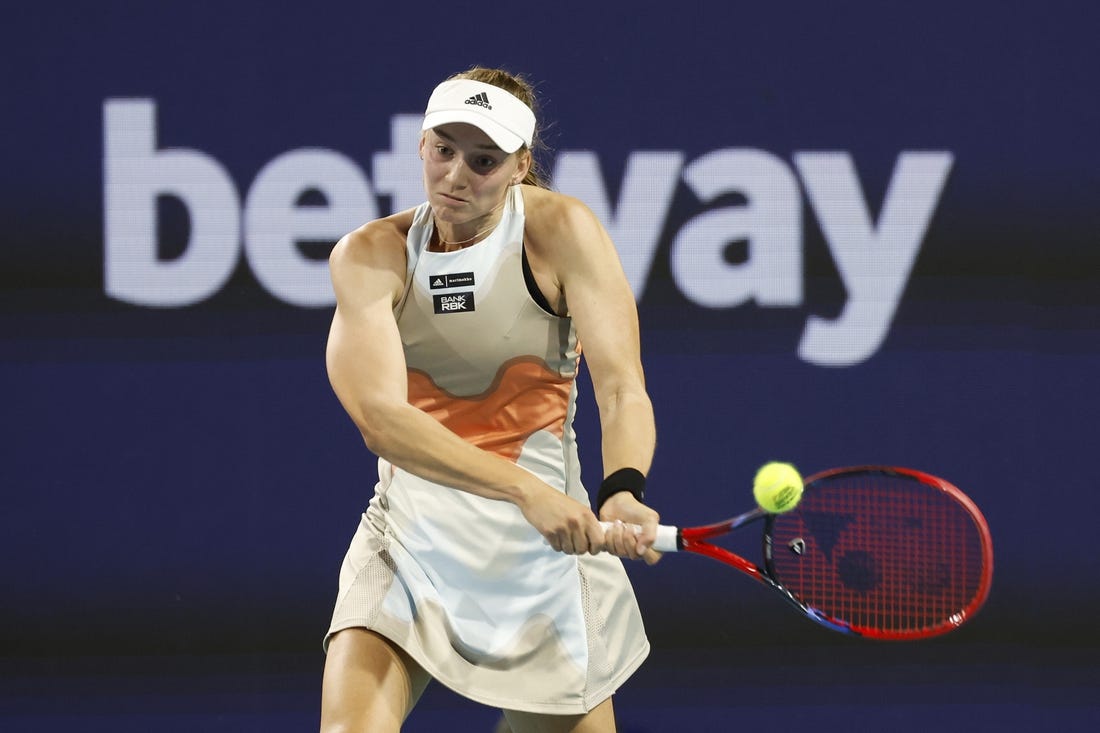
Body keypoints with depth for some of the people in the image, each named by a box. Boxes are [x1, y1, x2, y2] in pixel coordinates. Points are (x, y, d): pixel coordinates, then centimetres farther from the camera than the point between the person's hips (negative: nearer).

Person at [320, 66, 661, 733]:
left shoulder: (561, 230, -9)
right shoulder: (369, 256, -8)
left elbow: (622, 387, -17)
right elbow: (381, 417, -23)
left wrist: (623, 492, -39)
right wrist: (525, 489, -36)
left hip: (545, 536, 0)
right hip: (411, 528, 0)